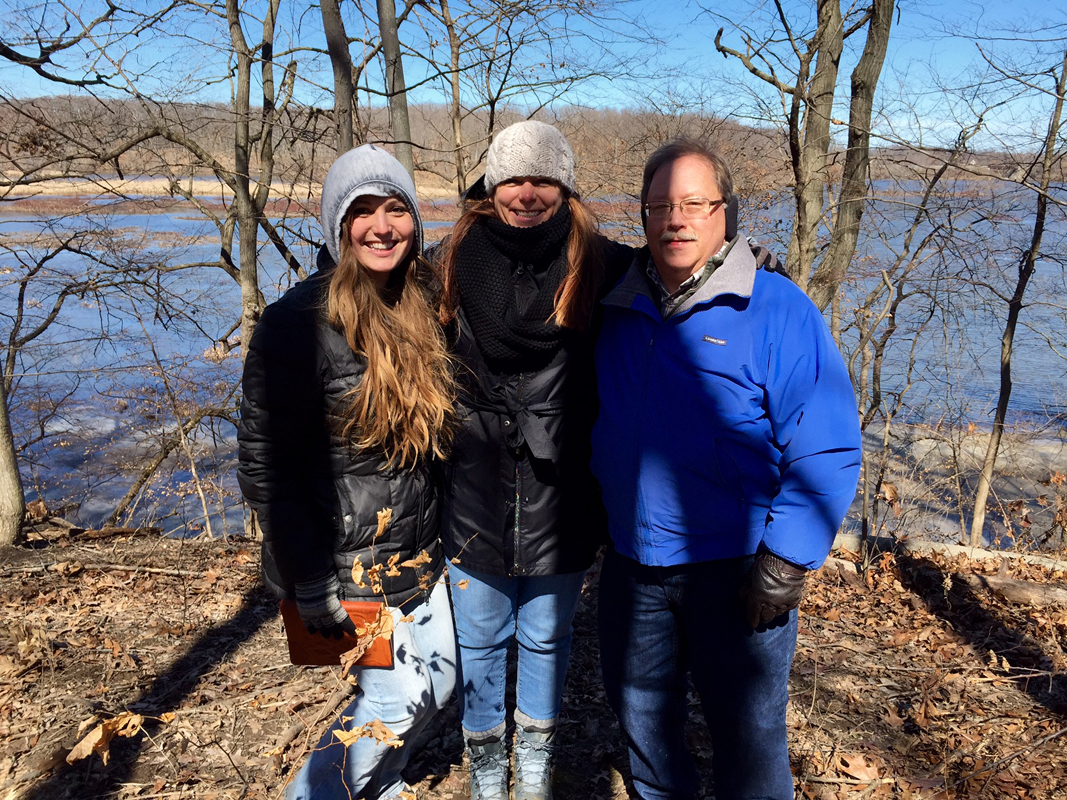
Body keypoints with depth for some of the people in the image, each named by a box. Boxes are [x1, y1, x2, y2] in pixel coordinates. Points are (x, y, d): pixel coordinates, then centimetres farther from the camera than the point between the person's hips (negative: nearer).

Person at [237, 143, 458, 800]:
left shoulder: (419, 309, 4)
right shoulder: (301, 321, -19)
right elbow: (264, 465, -18)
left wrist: (440, 528, 13)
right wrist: (311, 584, -17)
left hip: (417, 550, 8)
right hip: (344, 559, -7)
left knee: (440, 678, 17)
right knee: (400, 696, 2)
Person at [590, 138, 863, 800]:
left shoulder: (778, 310, -11)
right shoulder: (617, 309, 3)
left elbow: (827, 452, -12)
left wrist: (785, 564, -16)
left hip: (735, 570, -5)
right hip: (631, 565, 5)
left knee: (747, 732, 10)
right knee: (640, 712, 23)